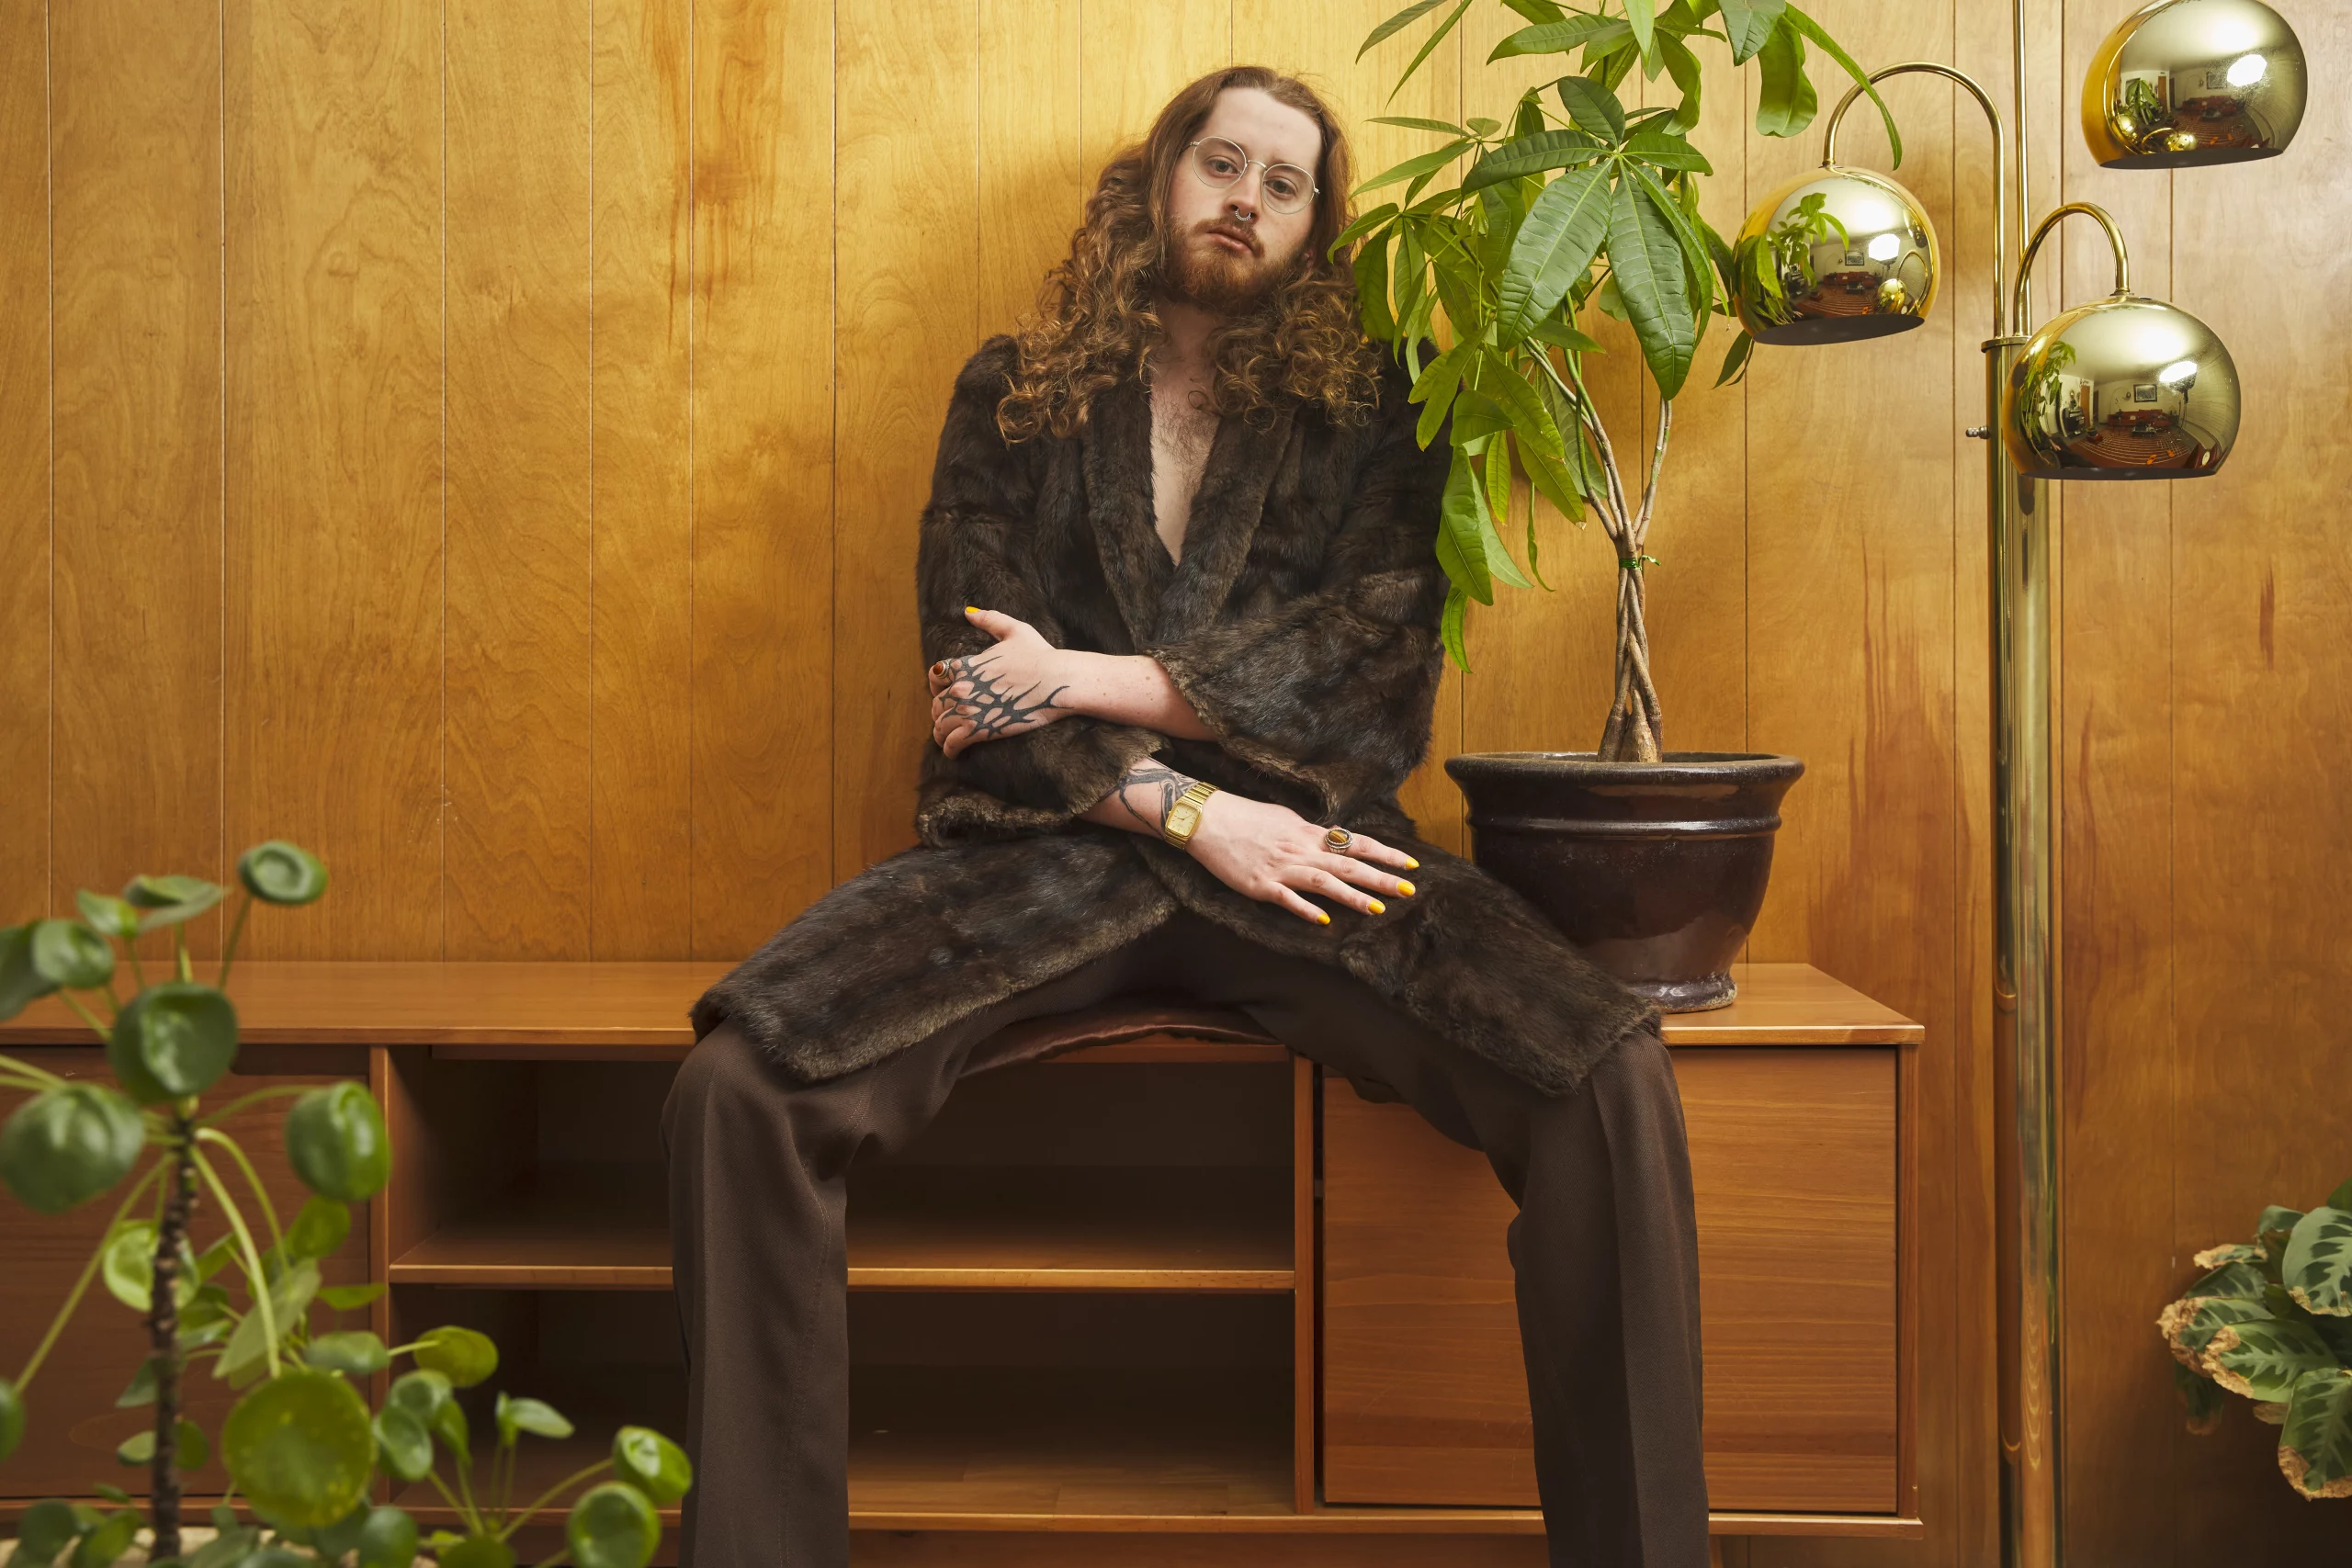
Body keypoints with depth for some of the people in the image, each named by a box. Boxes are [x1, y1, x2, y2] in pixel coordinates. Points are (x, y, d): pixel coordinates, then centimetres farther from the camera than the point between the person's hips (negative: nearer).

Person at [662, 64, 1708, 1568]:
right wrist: (1190, 811, -8)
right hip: (1044, 851, 1)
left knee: (1611, 1083, -26)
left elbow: (1376, 647, 1)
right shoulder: (1016, 390, 16)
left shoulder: (1366, 403, 15)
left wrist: (1094, 681, -7)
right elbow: (974, 677, 6)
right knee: (738, 1086, -26)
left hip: (1301, 846, 0)